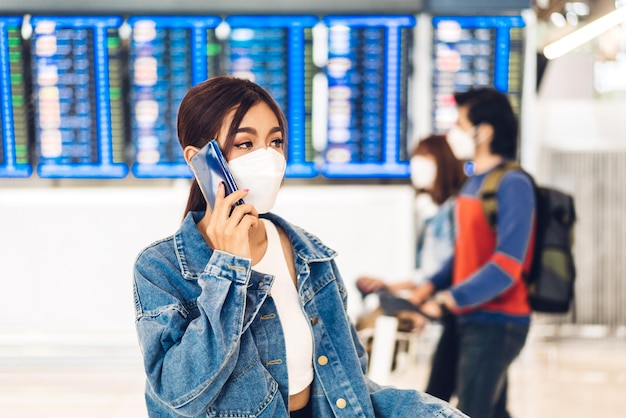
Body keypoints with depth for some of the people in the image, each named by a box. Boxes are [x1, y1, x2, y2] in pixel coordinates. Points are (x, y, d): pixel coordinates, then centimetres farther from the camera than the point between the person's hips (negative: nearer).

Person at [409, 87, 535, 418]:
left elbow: (506, 265, -22)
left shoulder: (512, 184, -16)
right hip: (475, 318, 9)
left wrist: (450, 300, -25)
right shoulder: (473, 182, 11)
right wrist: (431, 287, 1)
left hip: (498, 322, -9)